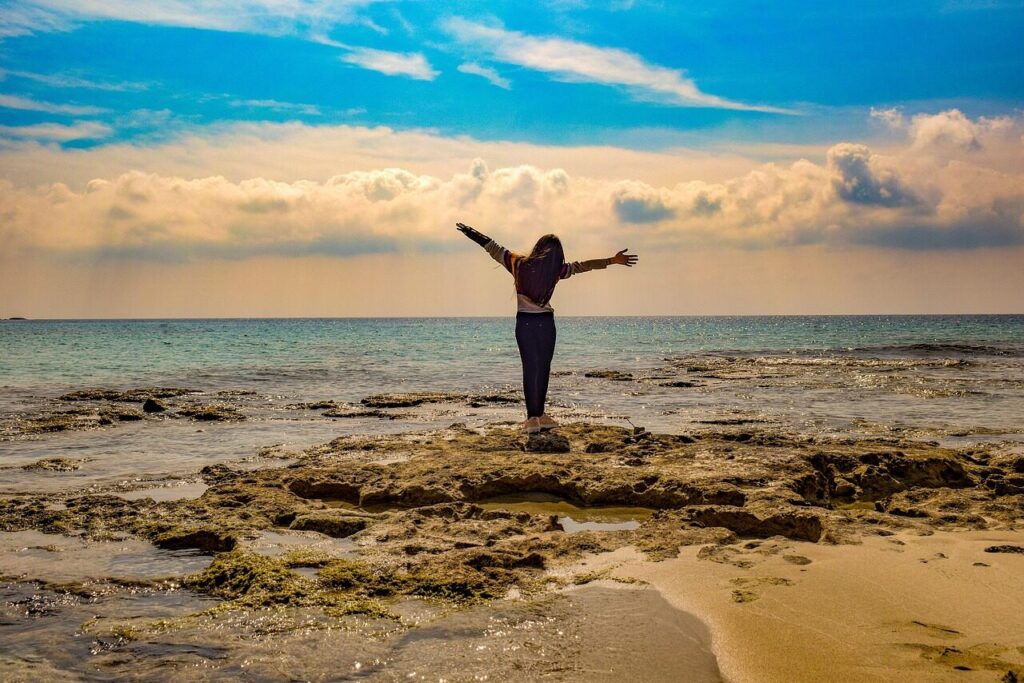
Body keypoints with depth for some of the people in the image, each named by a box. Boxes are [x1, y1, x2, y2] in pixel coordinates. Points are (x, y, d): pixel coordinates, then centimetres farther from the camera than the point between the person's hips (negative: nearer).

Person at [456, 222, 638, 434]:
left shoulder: (518, 263, -2)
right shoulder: (556, 269, -6)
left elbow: (492, 247, 7)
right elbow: (583, 265, 0)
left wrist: (469, 232, 19)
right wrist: (613, 260, 7)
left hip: (524, 322, 2)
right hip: (546, 322, -2)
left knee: (531, 368, 2)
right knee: (542, 369, 7)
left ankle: (535, 416, -2)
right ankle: (537, 415, 9)